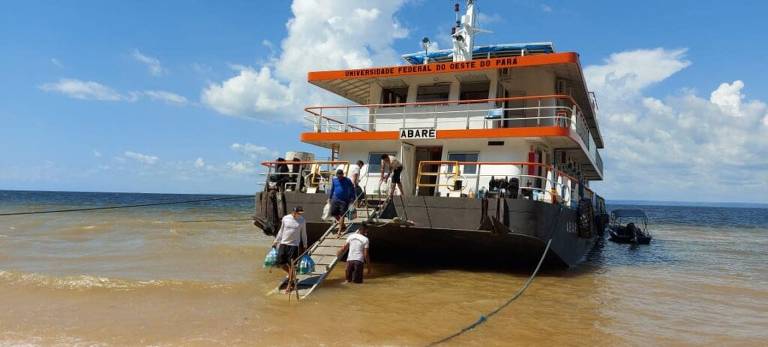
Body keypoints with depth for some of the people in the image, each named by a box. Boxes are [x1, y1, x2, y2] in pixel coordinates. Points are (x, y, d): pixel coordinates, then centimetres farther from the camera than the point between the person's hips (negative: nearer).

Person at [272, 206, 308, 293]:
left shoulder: (302, 220, -2)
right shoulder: (285, 218, 0)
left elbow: (303, 234, 7)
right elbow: (281, 231, 11)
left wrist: (305, 246, 7)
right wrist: (275, 242, 12)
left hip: (294, 245, -2)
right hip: (283, 244, 2)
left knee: (291, 265, -2)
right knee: (280, 263, 4)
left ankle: (289, 284, 10)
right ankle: (291, 274, 31)